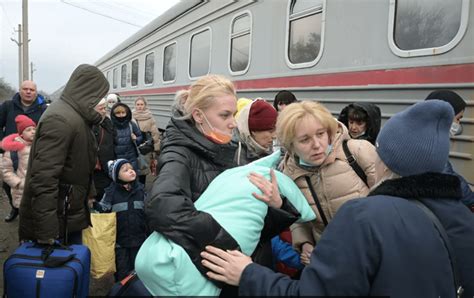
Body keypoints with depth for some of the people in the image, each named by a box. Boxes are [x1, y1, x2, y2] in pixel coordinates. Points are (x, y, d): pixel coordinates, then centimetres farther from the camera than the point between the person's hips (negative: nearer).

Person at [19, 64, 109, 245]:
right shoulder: (60, 120, -22)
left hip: (70, 215, 9)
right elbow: (43, 179, -28)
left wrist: (88, 195, 23)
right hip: (55, 221, -9)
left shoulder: (75, 116, 10)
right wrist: (46, 233, -27)